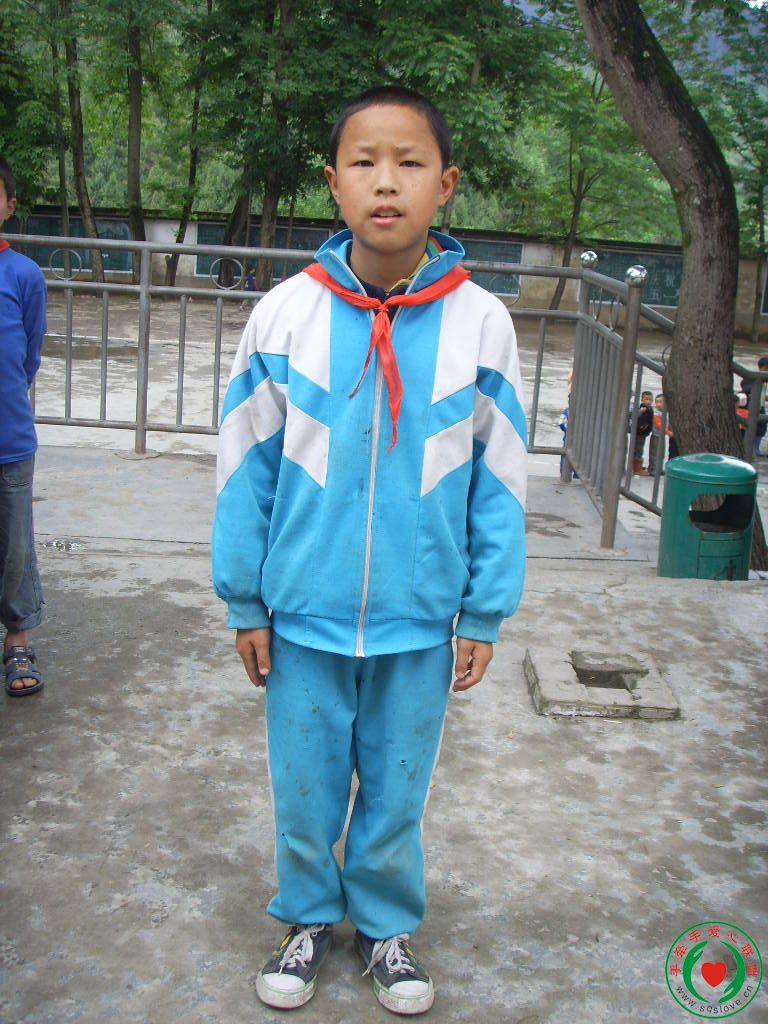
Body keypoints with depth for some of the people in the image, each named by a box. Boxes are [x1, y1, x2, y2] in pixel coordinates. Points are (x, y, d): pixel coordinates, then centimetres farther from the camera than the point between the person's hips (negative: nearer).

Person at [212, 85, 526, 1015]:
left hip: (420, 622, 0)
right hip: (305, 615, 0)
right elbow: (245, 467, 0)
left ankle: (385, 923, 41)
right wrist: (244, 602, 2)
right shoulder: (284, 314, -7)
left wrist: (484, 614, 1)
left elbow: (497, 480, -1)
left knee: (396, 790, 16)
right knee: (304, 785, 16)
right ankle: (309, 916, 41)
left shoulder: (480, 322, -7)